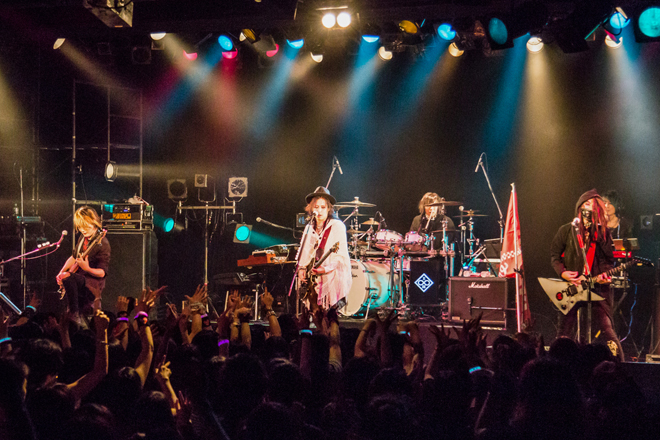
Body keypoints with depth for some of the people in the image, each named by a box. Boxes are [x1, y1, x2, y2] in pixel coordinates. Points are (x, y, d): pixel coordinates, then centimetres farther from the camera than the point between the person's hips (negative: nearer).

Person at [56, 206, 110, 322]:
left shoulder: (102, 244, -16)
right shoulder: (83, 238, 8)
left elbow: (101, 273, -18)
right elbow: (74, 257, 20)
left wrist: (87, 269, -35)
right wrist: (61, 272, 7)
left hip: (93, 281, -9)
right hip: (78, 279, 9)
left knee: (68, 278, -33)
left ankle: (74, 315, -22)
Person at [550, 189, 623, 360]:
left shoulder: (603, 232, 9)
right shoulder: (567, 230, 6)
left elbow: (609, 260, 12)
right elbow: (554, 255, 10)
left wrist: (605, 274, -8)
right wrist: (562, 272, -6)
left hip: (598, 287, 0)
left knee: (606, 326, -9)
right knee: (564, 330, 2)